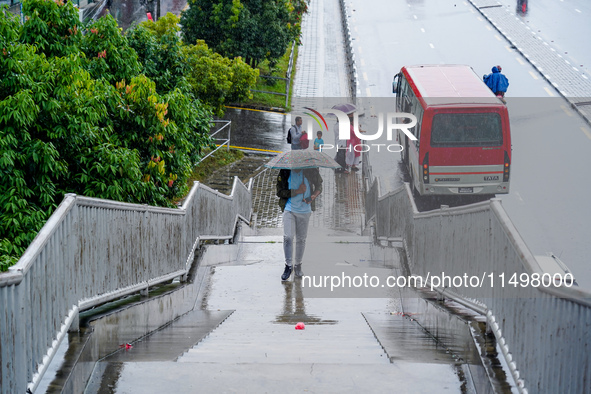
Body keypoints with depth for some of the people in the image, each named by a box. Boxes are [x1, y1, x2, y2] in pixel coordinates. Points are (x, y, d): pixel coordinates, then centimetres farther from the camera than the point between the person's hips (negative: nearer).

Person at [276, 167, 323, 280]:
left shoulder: (310, 171, -6)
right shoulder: (284, 173, -8)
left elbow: (319, 186, 8)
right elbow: (280, 192, -7)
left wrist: (313, 196, -13)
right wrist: (297, 191, -18)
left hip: (304, 210, 1)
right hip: (289, 209, -1)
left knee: (301, 239, 9)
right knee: (287, 237, -12)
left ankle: (298, 265, 26)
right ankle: (288, 265, 3)